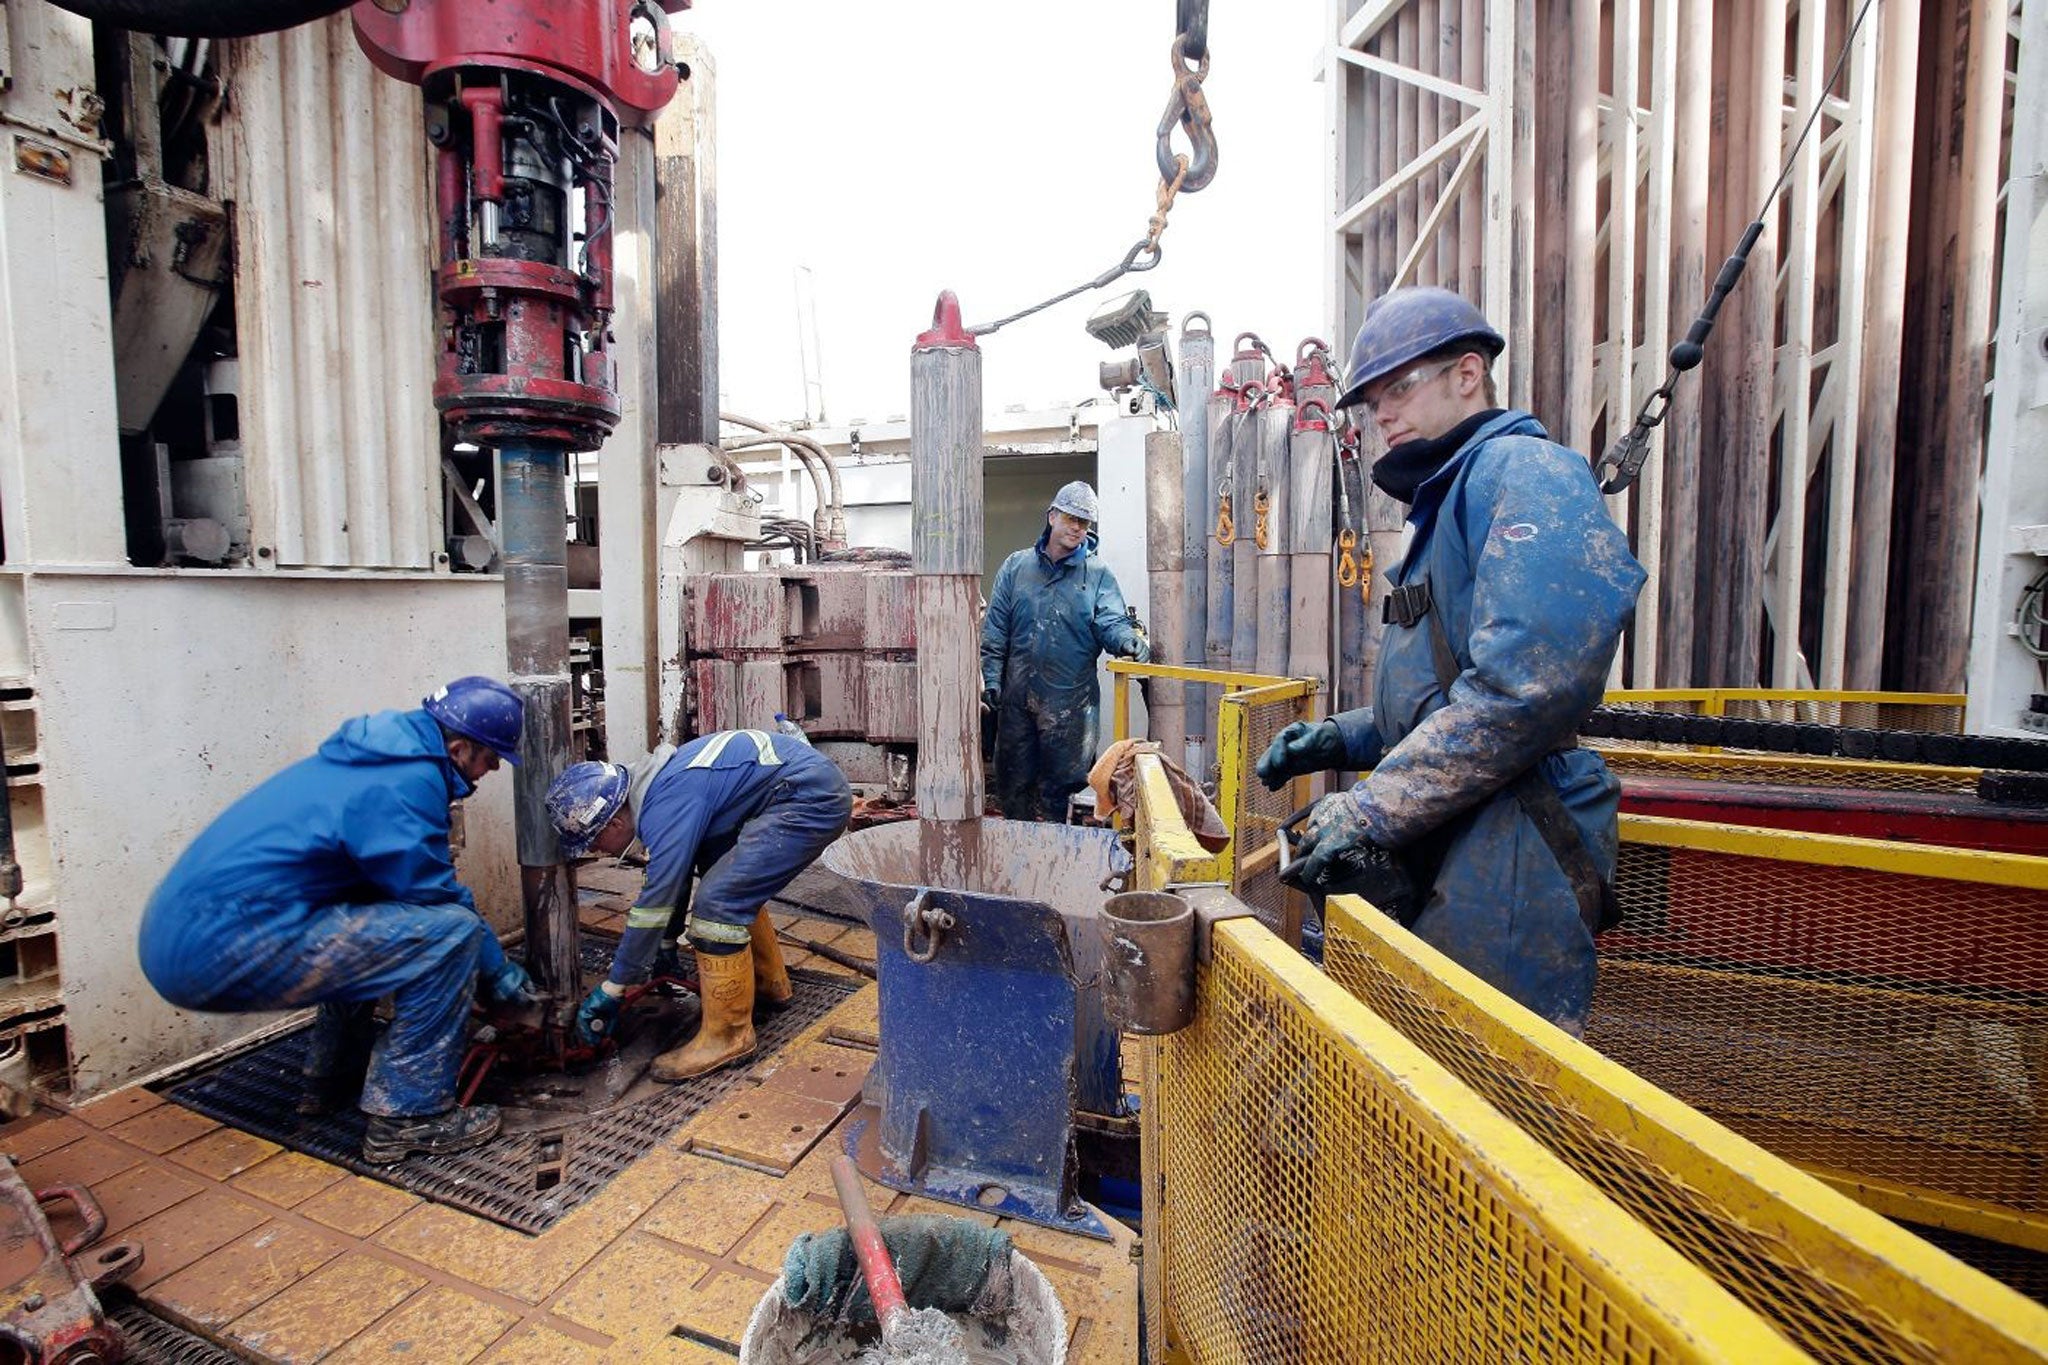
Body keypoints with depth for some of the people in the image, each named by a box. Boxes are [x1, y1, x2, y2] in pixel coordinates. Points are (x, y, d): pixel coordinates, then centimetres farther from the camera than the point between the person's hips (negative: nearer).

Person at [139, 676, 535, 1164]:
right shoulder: (407, 783, -17)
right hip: (227, 952, -11)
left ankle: (326, 1081, 35)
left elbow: (426, 881, 22)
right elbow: (439, 897, -11)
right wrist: (497, 967, 6)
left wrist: (494, 960, 24)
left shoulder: (381, 758, 14)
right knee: (448, 933, -16)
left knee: (369, 921, 30)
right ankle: (408, 1115, -6)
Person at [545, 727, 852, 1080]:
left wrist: (612, 990, -3)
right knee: (735, 886, 24)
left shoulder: (665, 809, -18)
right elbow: (672, 877, 25)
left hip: (812, 799, -11)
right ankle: (769, 983, 39)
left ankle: (728, 1036, 1)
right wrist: (667, 945, 33)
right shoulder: (653, 786, 12)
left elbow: (655, 901, -14)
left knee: (717, 902, -12)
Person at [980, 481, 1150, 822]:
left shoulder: (1098, 574, 3)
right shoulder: (1016, 566, 7)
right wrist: (991, 679, -2)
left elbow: (1110, 622, -9)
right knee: (1013, 785, 13)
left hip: (1070, 702, -2)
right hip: (1017, 696, 2)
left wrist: (1128, 640, -32)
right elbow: (995, 630, 6)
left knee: (1059, 788, 6)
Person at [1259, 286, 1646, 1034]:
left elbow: (1528, 683, -25)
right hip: (1444, 860, 9)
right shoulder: (1444, 501, 22)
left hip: (1507, 858, -9)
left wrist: (1370, 811, -20)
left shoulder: (1521, 470, -9)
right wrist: (1343, 738, 10)